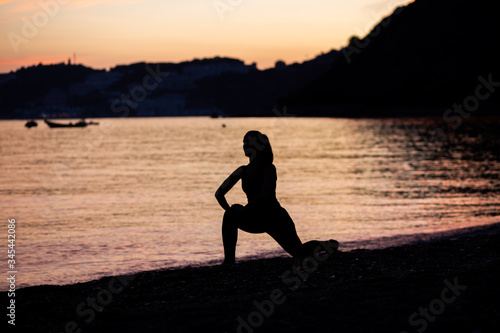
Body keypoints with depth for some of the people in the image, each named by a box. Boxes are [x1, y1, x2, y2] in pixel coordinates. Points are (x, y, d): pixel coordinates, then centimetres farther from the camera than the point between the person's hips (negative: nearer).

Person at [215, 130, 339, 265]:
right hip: (257, 220, 5)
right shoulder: (243, 171, 2)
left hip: (276, 218, -5)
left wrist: (245, 209, -33)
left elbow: (265, 193, -31)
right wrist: (230, 210, -15)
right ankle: (229, 260, -22)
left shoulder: (268, 168, -16)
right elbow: (219, 193, 2)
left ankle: (328, 245, 38)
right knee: (231, 215, -23)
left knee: (300, 252, 6)